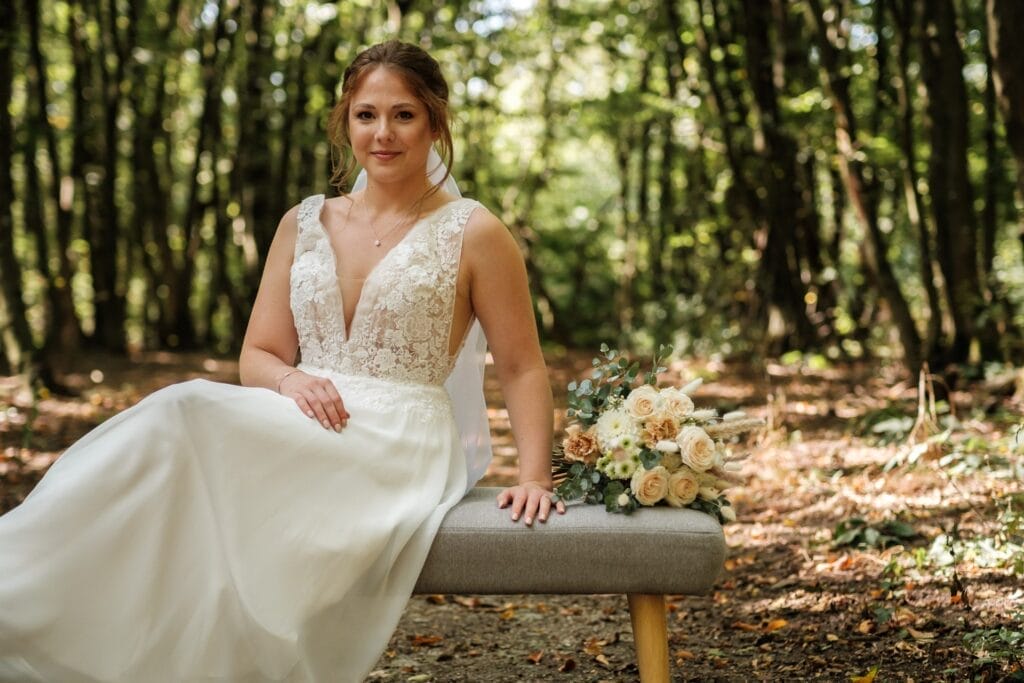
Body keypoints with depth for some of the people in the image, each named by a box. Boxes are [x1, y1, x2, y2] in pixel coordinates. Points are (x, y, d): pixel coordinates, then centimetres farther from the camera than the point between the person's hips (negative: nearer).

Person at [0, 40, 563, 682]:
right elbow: (257, 356, 15)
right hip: (302, 430, 4)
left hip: (401, 444, -4)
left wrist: (534, 475, -8)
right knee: (181, 414, -32)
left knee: (192, 418, -32)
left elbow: (523, 369, 6)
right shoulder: (304, 225, 16)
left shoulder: (473, 233, 4)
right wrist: (291, 381, -9)